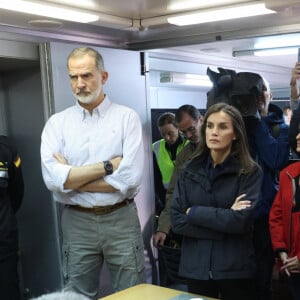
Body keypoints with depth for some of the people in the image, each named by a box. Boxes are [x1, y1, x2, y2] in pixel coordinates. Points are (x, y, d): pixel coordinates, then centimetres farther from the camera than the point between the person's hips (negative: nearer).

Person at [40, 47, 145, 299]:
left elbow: (130, 177, -16)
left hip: (121, 220, -1)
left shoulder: (127, 117, -5)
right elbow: (53, 179, -13)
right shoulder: (57, 123, 1)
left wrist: (72, 177, -11)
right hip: (77, 223, 2)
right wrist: (108, 165, -15)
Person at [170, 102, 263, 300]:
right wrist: (225, 221, -14)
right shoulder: (190, 171, 2)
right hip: (196, 267, 2)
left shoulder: (250, 172, -7)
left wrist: (194, 212, -11)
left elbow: (242, 220, -17)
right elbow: (177, 221, -6)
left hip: (236, 269, -2)